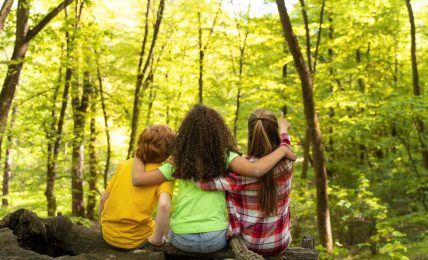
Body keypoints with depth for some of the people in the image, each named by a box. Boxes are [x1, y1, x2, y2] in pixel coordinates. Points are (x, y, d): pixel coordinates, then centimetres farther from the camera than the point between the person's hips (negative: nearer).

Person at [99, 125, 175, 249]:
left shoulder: (125, 165, 2)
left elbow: (104, 198, 6)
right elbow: (164, 205, -29)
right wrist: (156, 239, -17)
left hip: (109, 234, 4)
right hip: (134, 240, -4)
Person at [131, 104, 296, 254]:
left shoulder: (179, 162, -3)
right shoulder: (224, 156, -8)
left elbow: (138, 179, -4)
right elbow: (255, 170, -25)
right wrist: (283, 149, -13)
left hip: (182, 238, 1)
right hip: (214, 239, -1)